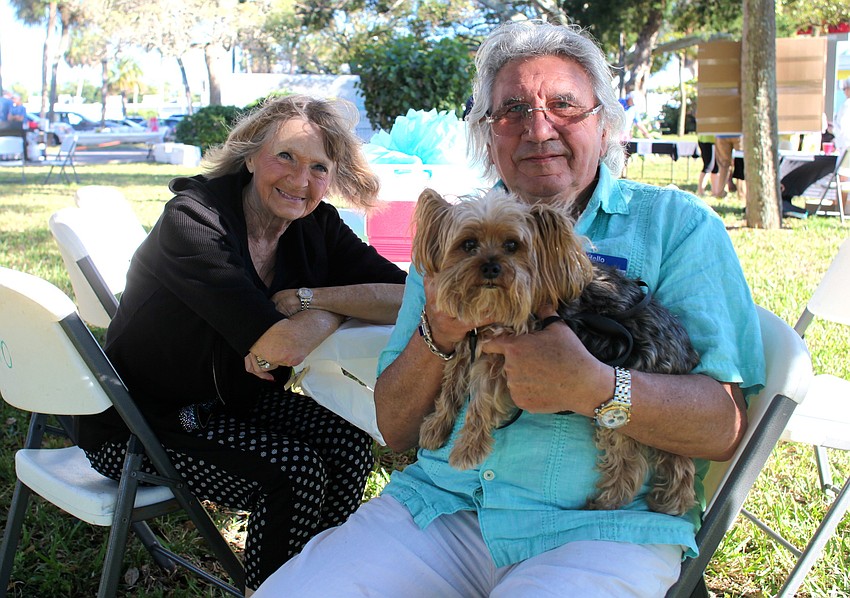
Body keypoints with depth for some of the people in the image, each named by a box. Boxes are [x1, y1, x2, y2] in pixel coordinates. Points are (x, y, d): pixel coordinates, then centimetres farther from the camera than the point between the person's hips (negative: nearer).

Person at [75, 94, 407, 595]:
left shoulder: (316, 226, -5)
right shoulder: (193, 220, -24)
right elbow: (280, 346, -32)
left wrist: (310, 297, -24)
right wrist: (342, 304, -15)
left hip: (230, 403, 6)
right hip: (140, 426, -6)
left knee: (349, 447, -13)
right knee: (294, 473, -22)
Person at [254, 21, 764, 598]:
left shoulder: (677, 224, 4)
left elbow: (725, 427, -7)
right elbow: (397, 430, 10)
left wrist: (591, 387, -25)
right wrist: (437, 334, -10)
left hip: (604, 526, -2)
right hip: (442, 503, 3)